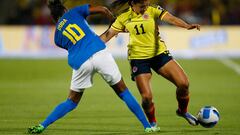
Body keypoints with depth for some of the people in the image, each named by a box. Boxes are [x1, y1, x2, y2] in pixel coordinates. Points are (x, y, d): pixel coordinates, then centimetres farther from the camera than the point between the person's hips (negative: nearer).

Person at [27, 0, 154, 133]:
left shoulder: (58, 36, 22)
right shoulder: (73, 12, 16)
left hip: (80, 63, 2)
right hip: (100, 53, -2)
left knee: (71, 102, 20)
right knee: (123, 91, 9)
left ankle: (42, 126, 13)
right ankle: (147, 126, 8)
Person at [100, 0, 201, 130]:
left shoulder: (153, 10, -7)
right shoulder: (124, 17, -2)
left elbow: (170, 18, -23)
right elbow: (108, 34, 5)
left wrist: (187, 26, -41)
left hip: (159, 53, 1)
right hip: (138, 58, 0)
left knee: (183, 83, -10)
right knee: (146, 96, -11)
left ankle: (183, 111, 20)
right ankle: (152, 123, 19)